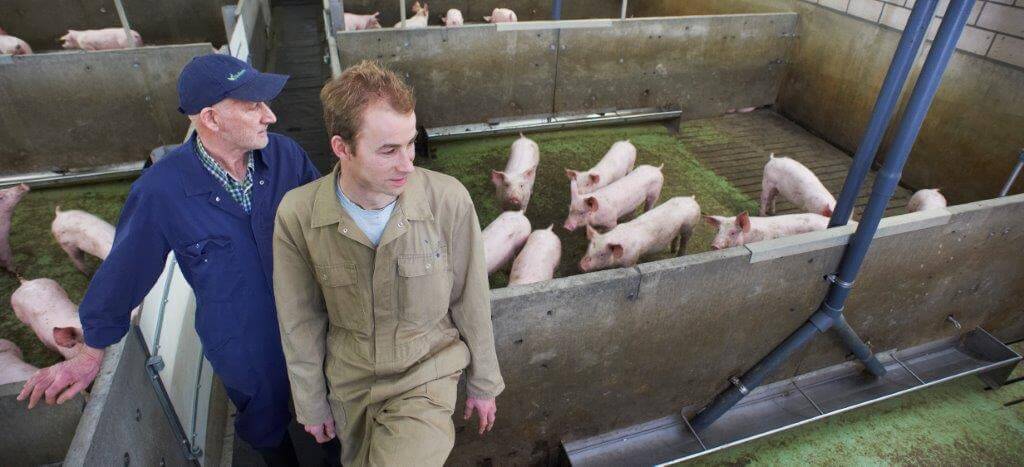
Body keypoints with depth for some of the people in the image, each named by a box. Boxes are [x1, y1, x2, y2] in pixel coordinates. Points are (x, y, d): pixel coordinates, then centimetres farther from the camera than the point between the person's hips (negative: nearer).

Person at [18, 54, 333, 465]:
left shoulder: (285, 155, -18)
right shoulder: (161, 192, -23)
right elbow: (122, 273, -8)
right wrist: (92, 353, 4)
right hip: (243, 349, -2)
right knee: (267, 425, 26)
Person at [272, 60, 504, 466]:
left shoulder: (448, 199, -23)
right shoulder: (296, 215, -19)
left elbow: (470, 302, -10)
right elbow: (300, 322, -5)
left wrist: (483, 383, 1)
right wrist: (312, 403, 5)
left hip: (426, 375, -2)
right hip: (349, 385, 2)